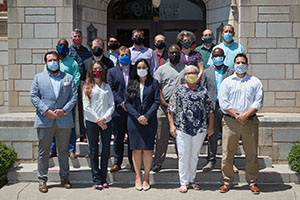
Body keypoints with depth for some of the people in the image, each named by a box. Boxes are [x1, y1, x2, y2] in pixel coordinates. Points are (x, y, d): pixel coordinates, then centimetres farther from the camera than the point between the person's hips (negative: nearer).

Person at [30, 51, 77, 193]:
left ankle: (64, 177, 22)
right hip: (45, 121, -1)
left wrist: (64, 110, -12)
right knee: (43, 151, 4)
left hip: (64, 121, 1)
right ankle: (42, 180, 13)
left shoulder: (68, 78, 12)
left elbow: (74, 97, 4)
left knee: (63, 151, 10)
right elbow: (34, 96, 1)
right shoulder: (38, 77, 10)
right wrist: (46, 111, -12)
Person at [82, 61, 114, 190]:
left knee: (106, 150, 3)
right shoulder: (87, 87, 3)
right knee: (94, 150, 1)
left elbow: (112, 105, 5)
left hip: (106, 122, 3)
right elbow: (86, 107, -3)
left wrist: (104, 118, -9)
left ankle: (103, 178, 14)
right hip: (92, 122, -2)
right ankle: (97, 180, 7)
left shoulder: (107, 87, 11)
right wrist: (98, 120, -8)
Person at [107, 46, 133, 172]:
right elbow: (111, 90, 0)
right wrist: (121, 102, -11)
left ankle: (133, 162, 16)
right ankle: (117, 163, 17)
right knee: (118, 138, 7)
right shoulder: (112, 72, 8)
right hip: (118, 110, 0)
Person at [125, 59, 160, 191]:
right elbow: (127, 102, 3)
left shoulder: (153, 83, 6)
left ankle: (146, 178, 8)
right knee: (136, 149, 3)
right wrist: (137, 116, -10)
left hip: (149, 121, -1)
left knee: (148, 150, 0)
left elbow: (156, 101, -2)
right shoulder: (131, 83, 9)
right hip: (134, 121, 1)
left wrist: (147, 116, -13)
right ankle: (138, 178, 10)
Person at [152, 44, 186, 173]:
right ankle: (157, 162, 10)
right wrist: (163, 102, -9)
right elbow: (157, 87, 4)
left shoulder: (186, 68, 11)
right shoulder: (162, 69, 9)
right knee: (162, 135, 1)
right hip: (164, 106, -1)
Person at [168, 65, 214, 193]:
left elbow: (210, 110, 10)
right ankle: (183, 182, 7)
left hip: (200, 129, 2)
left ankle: (191, 180, 20)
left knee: (194, 156, 9)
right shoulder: (179, 90, 4)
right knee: (184, 156, -2)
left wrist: (211, 126, 5)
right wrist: (172, 125, -7)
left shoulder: (203, 91, 9)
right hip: (182, 129, -2)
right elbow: (171, 109, 2)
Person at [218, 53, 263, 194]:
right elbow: (223, 102, 0)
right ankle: (227, 181, 12)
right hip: (230, 122, 0)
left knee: (252, 153, 3)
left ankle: (252, 182, 15)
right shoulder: (227, 82, 9)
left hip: (250, 122, 0)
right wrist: (236, 115, -10)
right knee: (227, 153, 0)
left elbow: (258, 102, 1)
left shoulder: (255, 82, 10)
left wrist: (246, 114, -13)